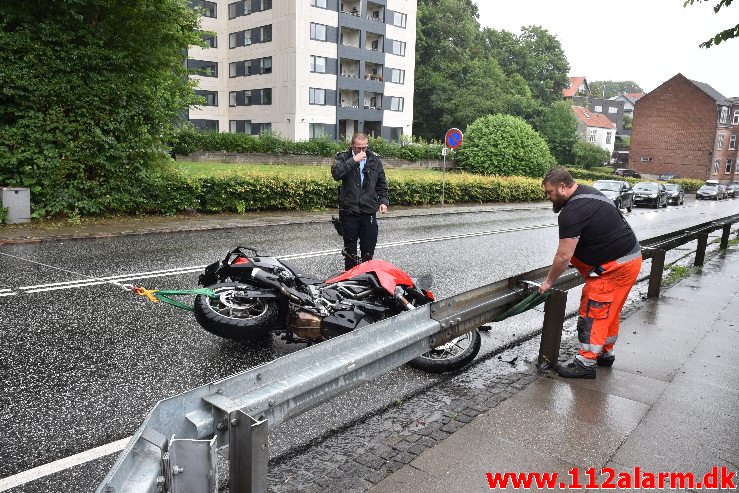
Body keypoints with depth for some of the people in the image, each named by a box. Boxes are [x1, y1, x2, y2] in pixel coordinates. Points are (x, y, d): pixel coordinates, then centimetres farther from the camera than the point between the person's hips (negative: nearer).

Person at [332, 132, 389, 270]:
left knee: (368, 249, 6)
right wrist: (353, 160, -21)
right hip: (349, 211, -2)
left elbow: (382, 183, 17)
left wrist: (383, 201, 6)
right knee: (350, 248, 9)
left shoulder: (374, 160, 8)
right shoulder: (344, 158, 0)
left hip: (369, 211, 2)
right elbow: (336, 174, -20)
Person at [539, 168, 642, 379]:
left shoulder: (572, 212, -21)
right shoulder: (587, 193, 11)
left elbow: (564, 256, -20)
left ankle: (586, 364, 1)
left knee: (593, 313, -5)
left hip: (614, 267, -11)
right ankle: (605, 353, 32)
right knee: (608, 311, 20)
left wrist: (548, 281, -8)